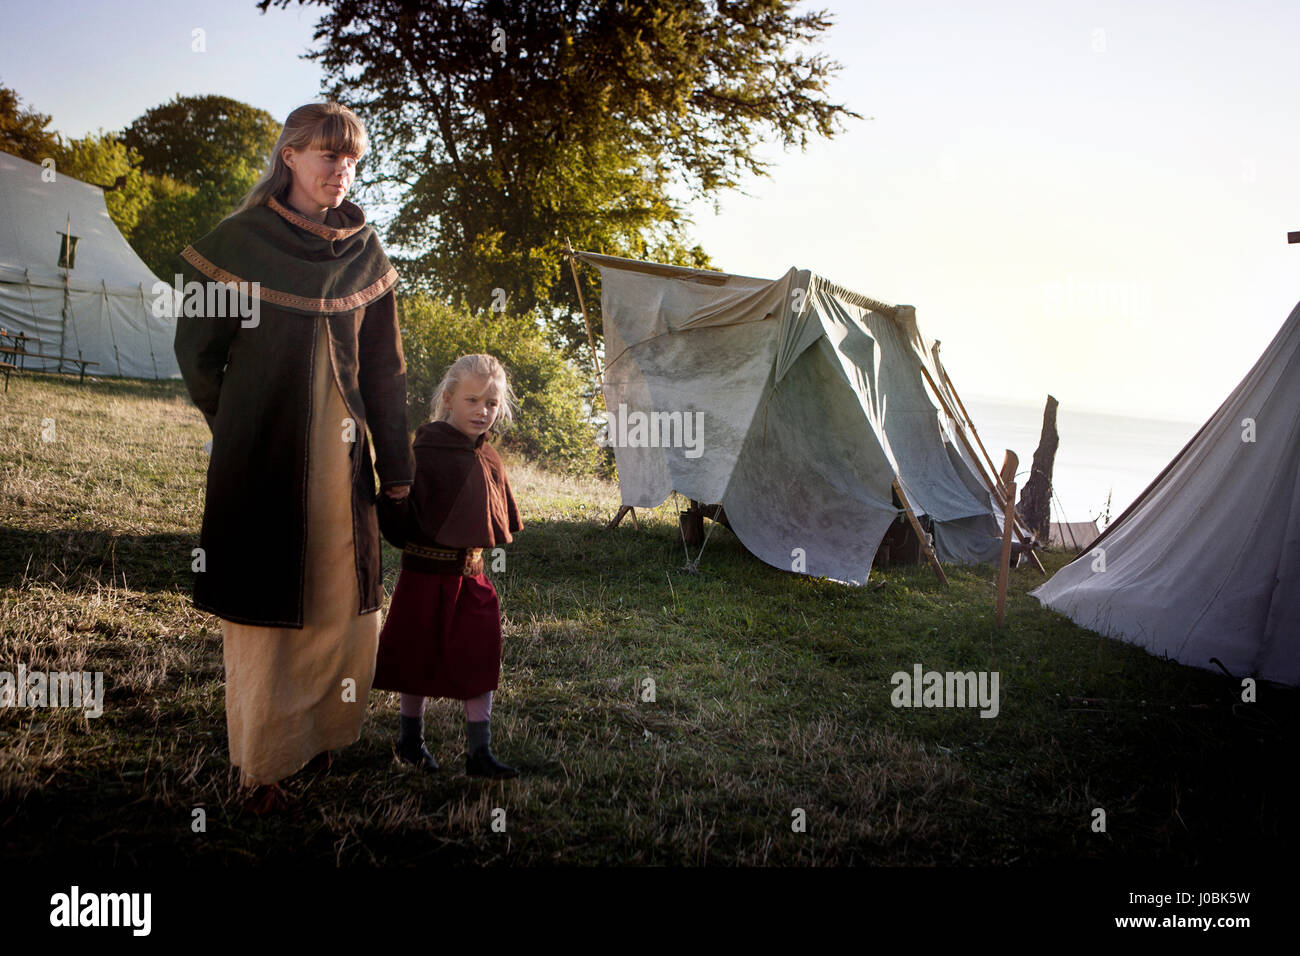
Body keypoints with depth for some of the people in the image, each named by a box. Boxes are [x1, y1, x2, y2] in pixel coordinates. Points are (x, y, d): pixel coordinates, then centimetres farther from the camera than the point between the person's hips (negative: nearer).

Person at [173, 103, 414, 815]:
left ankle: (321, 733, 26)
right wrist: (240, 429, 6)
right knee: (263, 607, 3)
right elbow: (196, 347, 1)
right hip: (260, 449, -3)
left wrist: (397, 467, 7)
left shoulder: (365, 254, 7)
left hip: (341, 451, 3)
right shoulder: (239, 240, -4)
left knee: (342, 601, 7)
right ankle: (262, 763, 15)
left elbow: (384, 369, 8)